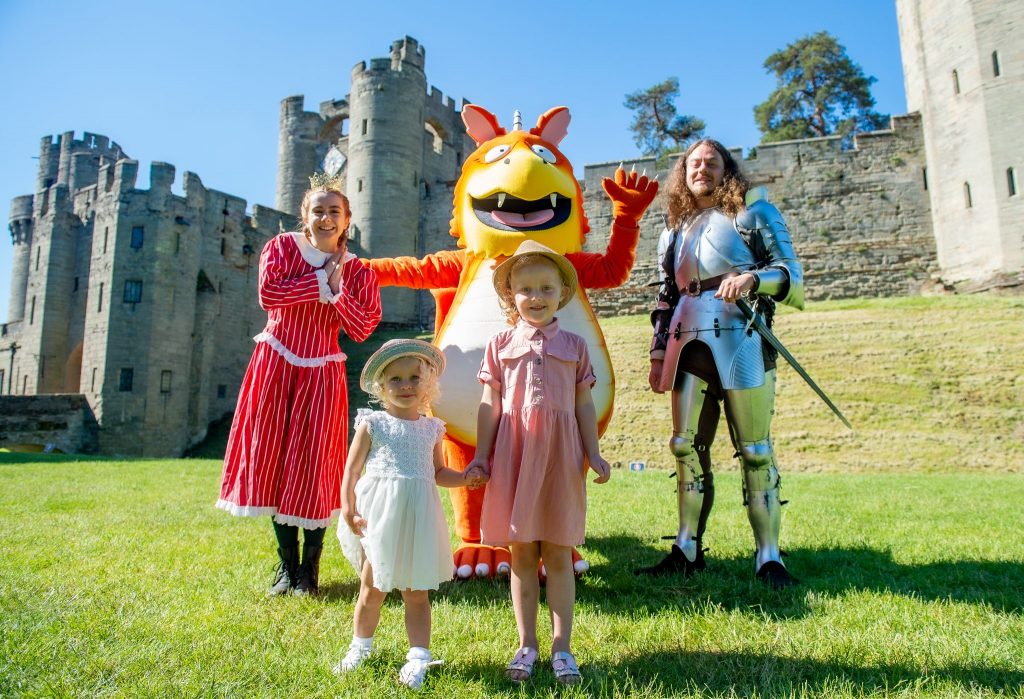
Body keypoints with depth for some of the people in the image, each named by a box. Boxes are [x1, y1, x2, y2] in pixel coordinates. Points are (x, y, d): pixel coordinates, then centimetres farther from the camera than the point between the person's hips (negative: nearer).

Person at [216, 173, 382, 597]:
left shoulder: (356, 271, 3)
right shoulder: (281, 247, 2)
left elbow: (363, 329, -6)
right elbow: (268, 294, -16)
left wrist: (337, 288, -16)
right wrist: (321, 280, -13)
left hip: (321, 374, -1)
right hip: (275, 366, 1)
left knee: (313, 465, -1)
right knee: (274, 459, 3)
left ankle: (310, 570, 14)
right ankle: (286, 566, 19)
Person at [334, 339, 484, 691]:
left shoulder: (431, 428, 6)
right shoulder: (372, 424, -4)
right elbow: (352, 469, -4)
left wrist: (464, 478, -1)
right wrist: (348, 508, -14)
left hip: (417, 519, 2)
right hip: (378, 516, -2)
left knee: (417, 593, 8)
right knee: (372, 590, 12)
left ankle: (418, 656, 20)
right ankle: (360, 647, 35)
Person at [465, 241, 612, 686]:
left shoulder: (574, 345, 7)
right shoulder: (500, 345, 6)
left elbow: (584, 405, 8)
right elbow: (490, 405, 5)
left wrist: (593, 453, 1)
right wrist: (481, 455, 1)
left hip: (560, 453, 0)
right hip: (513, 453, 0)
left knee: (558, 555, 7)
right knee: (521, 554, 9)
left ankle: (561, 647, 19)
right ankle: (526, 645, 23)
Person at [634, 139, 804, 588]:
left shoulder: (754, 215, 8)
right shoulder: (674, 234, 20)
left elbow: (792, 275, 0)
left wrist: (753, 278, -21)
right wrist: (658, 354, 12)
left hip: (740, 344, -4)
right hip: (691, 347, 4)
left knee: (754, 451, -2)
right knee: (686, 446, 3)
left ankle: (768, 557, 7)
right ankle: (687, 550, 13)